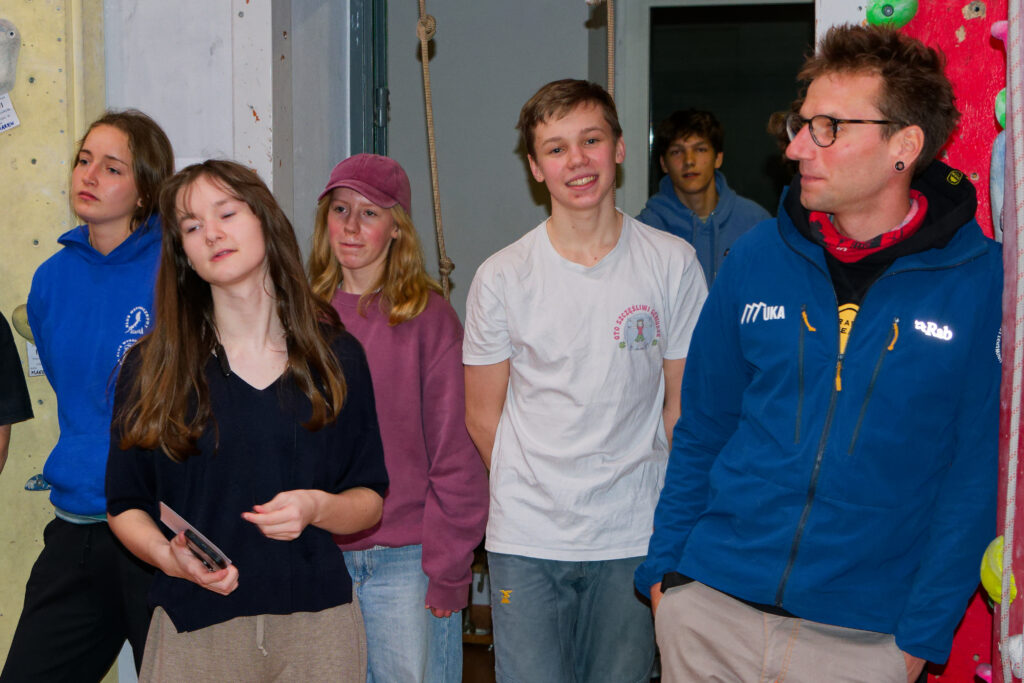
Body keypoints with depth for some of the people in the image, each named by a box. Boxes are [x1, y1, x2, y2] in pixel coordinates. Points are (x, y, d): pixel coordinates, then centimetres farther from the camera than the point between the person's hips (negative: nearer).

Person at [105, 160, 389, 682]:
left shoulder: (336, 356, 3)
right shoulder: (152, 366, 1)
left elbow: (370, 500, 6)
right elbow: (125, 505, 4)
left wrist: (318, 507, -14)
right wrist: (167, 555, -15)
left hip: (318, 623, 1)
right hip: (195, 626, -1)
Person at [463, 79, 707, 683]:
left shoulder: (672, 263, -1)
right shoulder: (502, 277, -2)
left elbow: (683, 402, 5)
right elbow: (484, 416, 6)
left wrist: (668, 512, 5)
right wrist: (535, 492, 7)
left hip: (633, 541, 1)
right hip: (526, 541, 0)